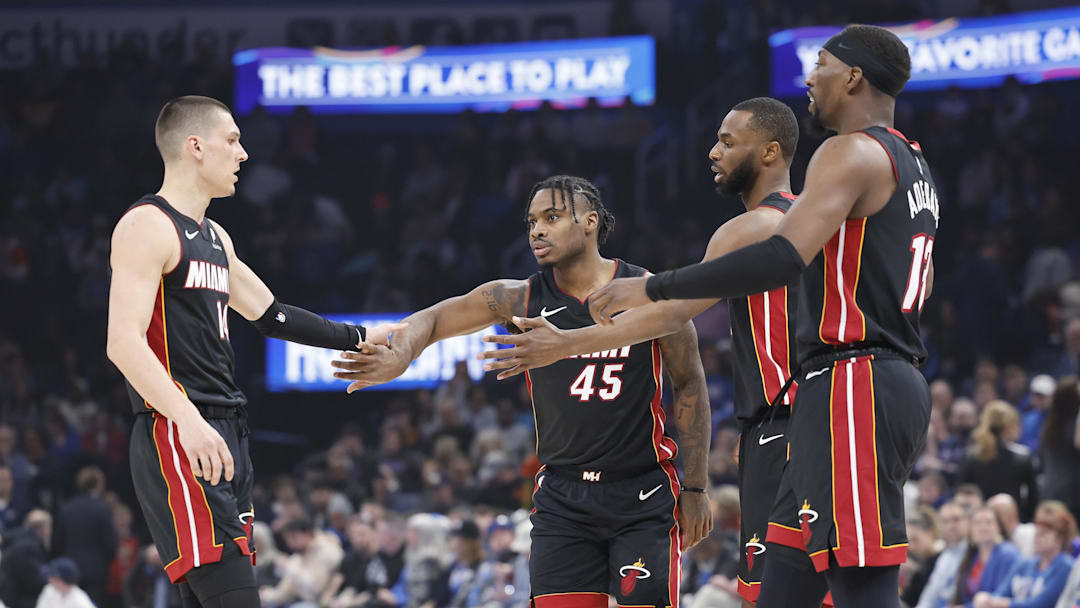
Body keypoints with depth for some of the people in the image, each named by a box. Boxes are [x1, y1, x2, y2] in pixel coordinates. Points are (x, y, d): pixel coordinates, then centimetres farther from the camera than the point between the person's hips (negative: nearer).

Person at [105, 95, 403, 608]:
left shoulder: (213, 237, 21)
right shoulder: (147, 226, -9)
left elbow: (266, 314, 33)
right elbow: (124, 342, -20)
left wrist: (359, 338, 32)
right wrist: (187, 420, -31)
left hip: (225, 438, 10)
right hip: (179, 440, -10)